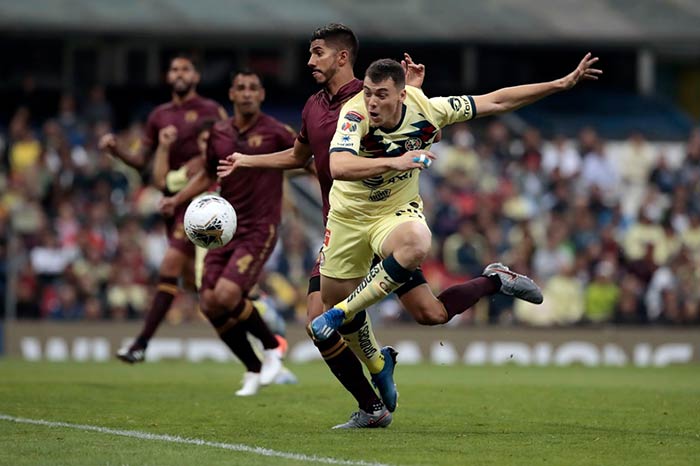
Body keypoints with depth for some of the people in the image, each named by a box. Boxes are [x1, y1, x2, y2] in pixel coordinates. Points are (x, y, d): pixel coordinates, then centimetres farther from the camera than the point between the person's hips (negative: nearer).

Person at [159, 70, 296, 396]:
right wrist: (177, 199, 10)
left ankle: (272, 346, 4)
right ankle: (254, 370, 15)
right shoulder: (219, 133, 7)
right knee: (210, 305, -3)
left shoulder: (276, 133, -7)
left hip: (259, 230, -6)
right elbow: (208, 175, 22)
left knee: (226, 296, -22)